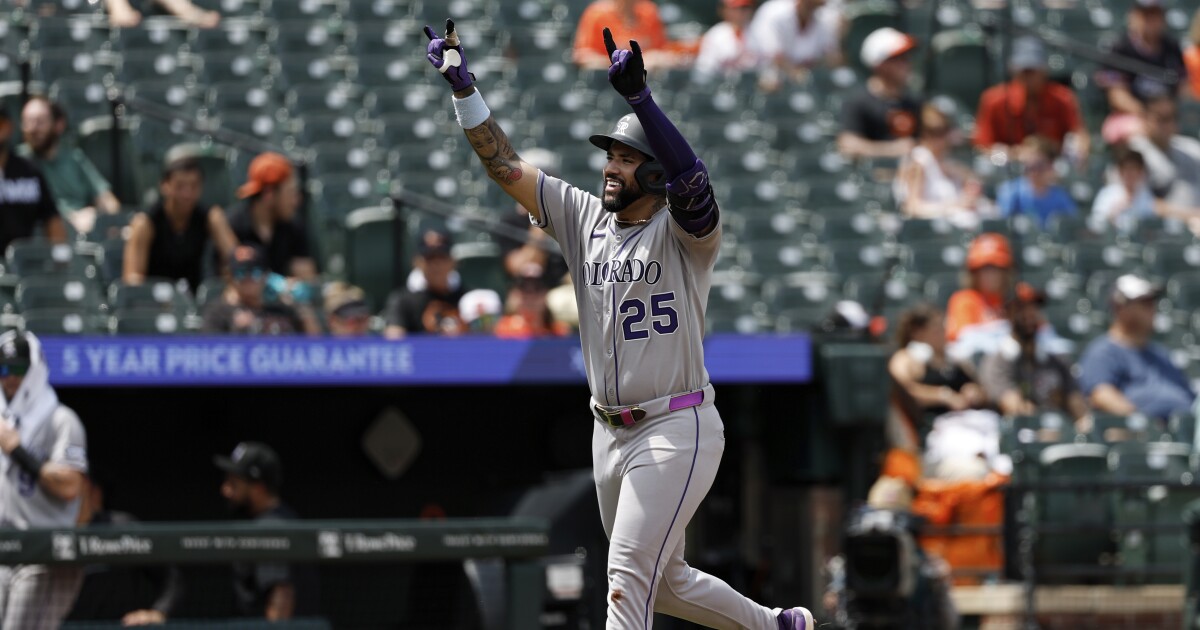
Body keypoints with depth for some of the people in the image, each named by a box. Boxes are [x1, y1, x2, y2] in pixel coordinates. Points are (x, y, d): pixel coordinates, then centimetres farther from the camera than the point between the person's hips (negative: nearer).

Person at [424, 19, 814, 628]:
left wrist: (637, 94, -42)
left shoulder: (683, 231, -11)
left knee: (628, 577, -16)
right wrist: (462, 87, -8)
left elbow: (691, 179, -33)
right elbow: (506, 166, 4)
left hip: (677, 430, -8)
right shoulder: (584, 219, 7)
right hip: (610, 434, 8)